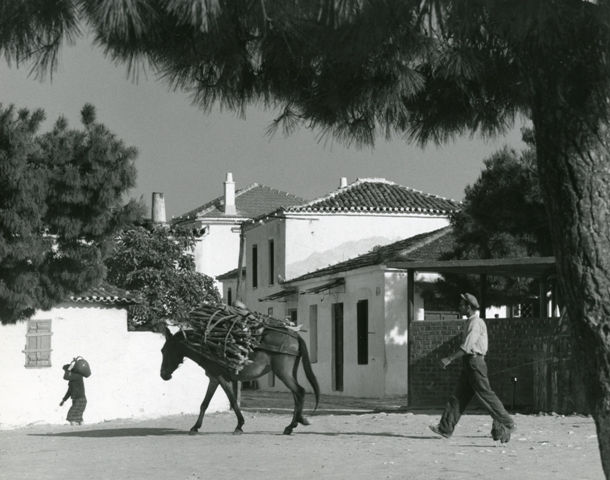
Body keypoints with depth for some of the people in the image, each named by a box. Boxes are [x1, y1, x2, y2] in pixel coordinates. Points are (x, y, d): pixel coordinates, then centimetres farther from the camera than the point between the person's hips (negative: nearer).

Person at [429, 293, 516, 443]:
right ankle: (445, 428, 7)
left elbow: (467, 346, -22)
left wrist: (449, 359, -22)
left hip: (474, 362, -10)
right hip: (468, 363, 10)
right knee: (458, 396, 7)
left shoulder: (476, 323, -14)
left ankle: (507, 425, -3)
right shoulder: (470, 322, 17)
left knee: (486, 395, -7)